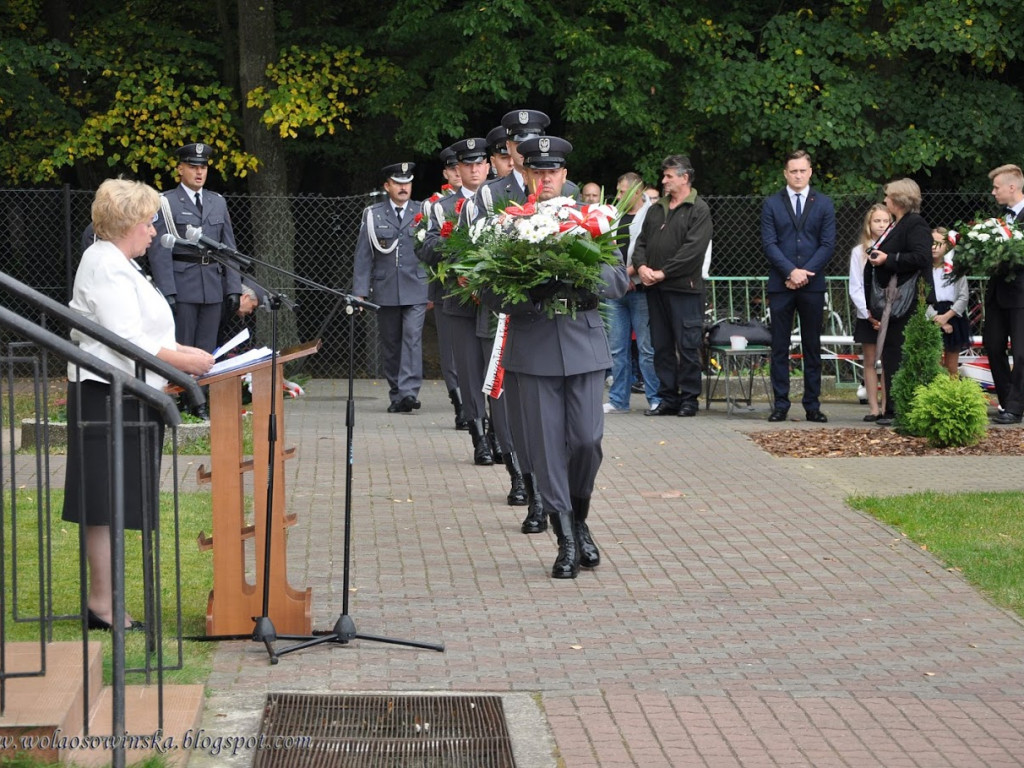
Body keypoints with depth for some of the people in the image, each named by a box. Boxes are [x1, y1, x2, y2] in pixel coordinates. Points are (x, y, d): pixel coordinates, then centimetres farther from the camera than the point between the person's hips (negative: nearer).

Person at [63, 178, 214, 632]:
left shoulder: (118, 263, 20)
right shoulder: (105, 265, -14)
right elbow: (125, 339, -21)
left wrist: (183, 352, 12)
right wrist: (183, 362, -18)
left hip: (124, 395, 11)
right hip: (108, 395, -11)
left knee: (111, 506, 11)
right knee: (107, 501, -7)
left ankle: (103, 601, 15)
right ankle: (102, 604, -4)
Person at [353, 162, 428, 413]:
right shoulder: (373, 215, 7)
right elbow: (363, 255, 5)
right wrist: (360, 291, -1)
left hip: (416, 289, -1)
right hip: (385, 290, 1)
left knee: (412, 336, -15)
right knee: (390, 343, 6)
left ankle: (409, 391, -21)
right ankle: (396, 395, 14)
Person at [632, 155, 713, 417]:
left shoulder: (699, 210, -4)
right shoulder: (656, 209, 18)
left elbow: (694, 248, -14)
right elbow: (642, 241, 17)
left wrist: (663, 272, -15)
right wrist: (641, 266, -4)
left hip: (684, 287, -7)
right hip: (655, 288, 7)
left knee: (687, 346, -4)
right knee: (661, 346, 8)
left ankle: (689, 399, 2)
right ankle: (667, 398, 14)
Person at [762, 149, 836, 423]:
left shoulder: (823, 204, 8)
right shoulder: (772, 204, 7)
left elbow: (828, 244, 2)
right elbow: (769, 243, -1)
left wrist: (804, 273, -10)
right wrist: (791, 271, -14)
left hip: (812, 286, 1)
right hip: (780, 285, 0)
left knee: (812, 347, 4)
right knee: (779, 347, 0)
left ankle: (812, 405, 8)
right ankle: (780, 405, 3)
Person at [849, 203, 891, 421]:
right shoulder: (859, 252, 3)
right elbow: (855, 288, 1)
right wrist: (869, 314, -8)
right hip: (867, 316, 0)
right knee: (870, 361, 3)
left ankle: (887, 407, 4)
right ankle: (873, 408, 6)